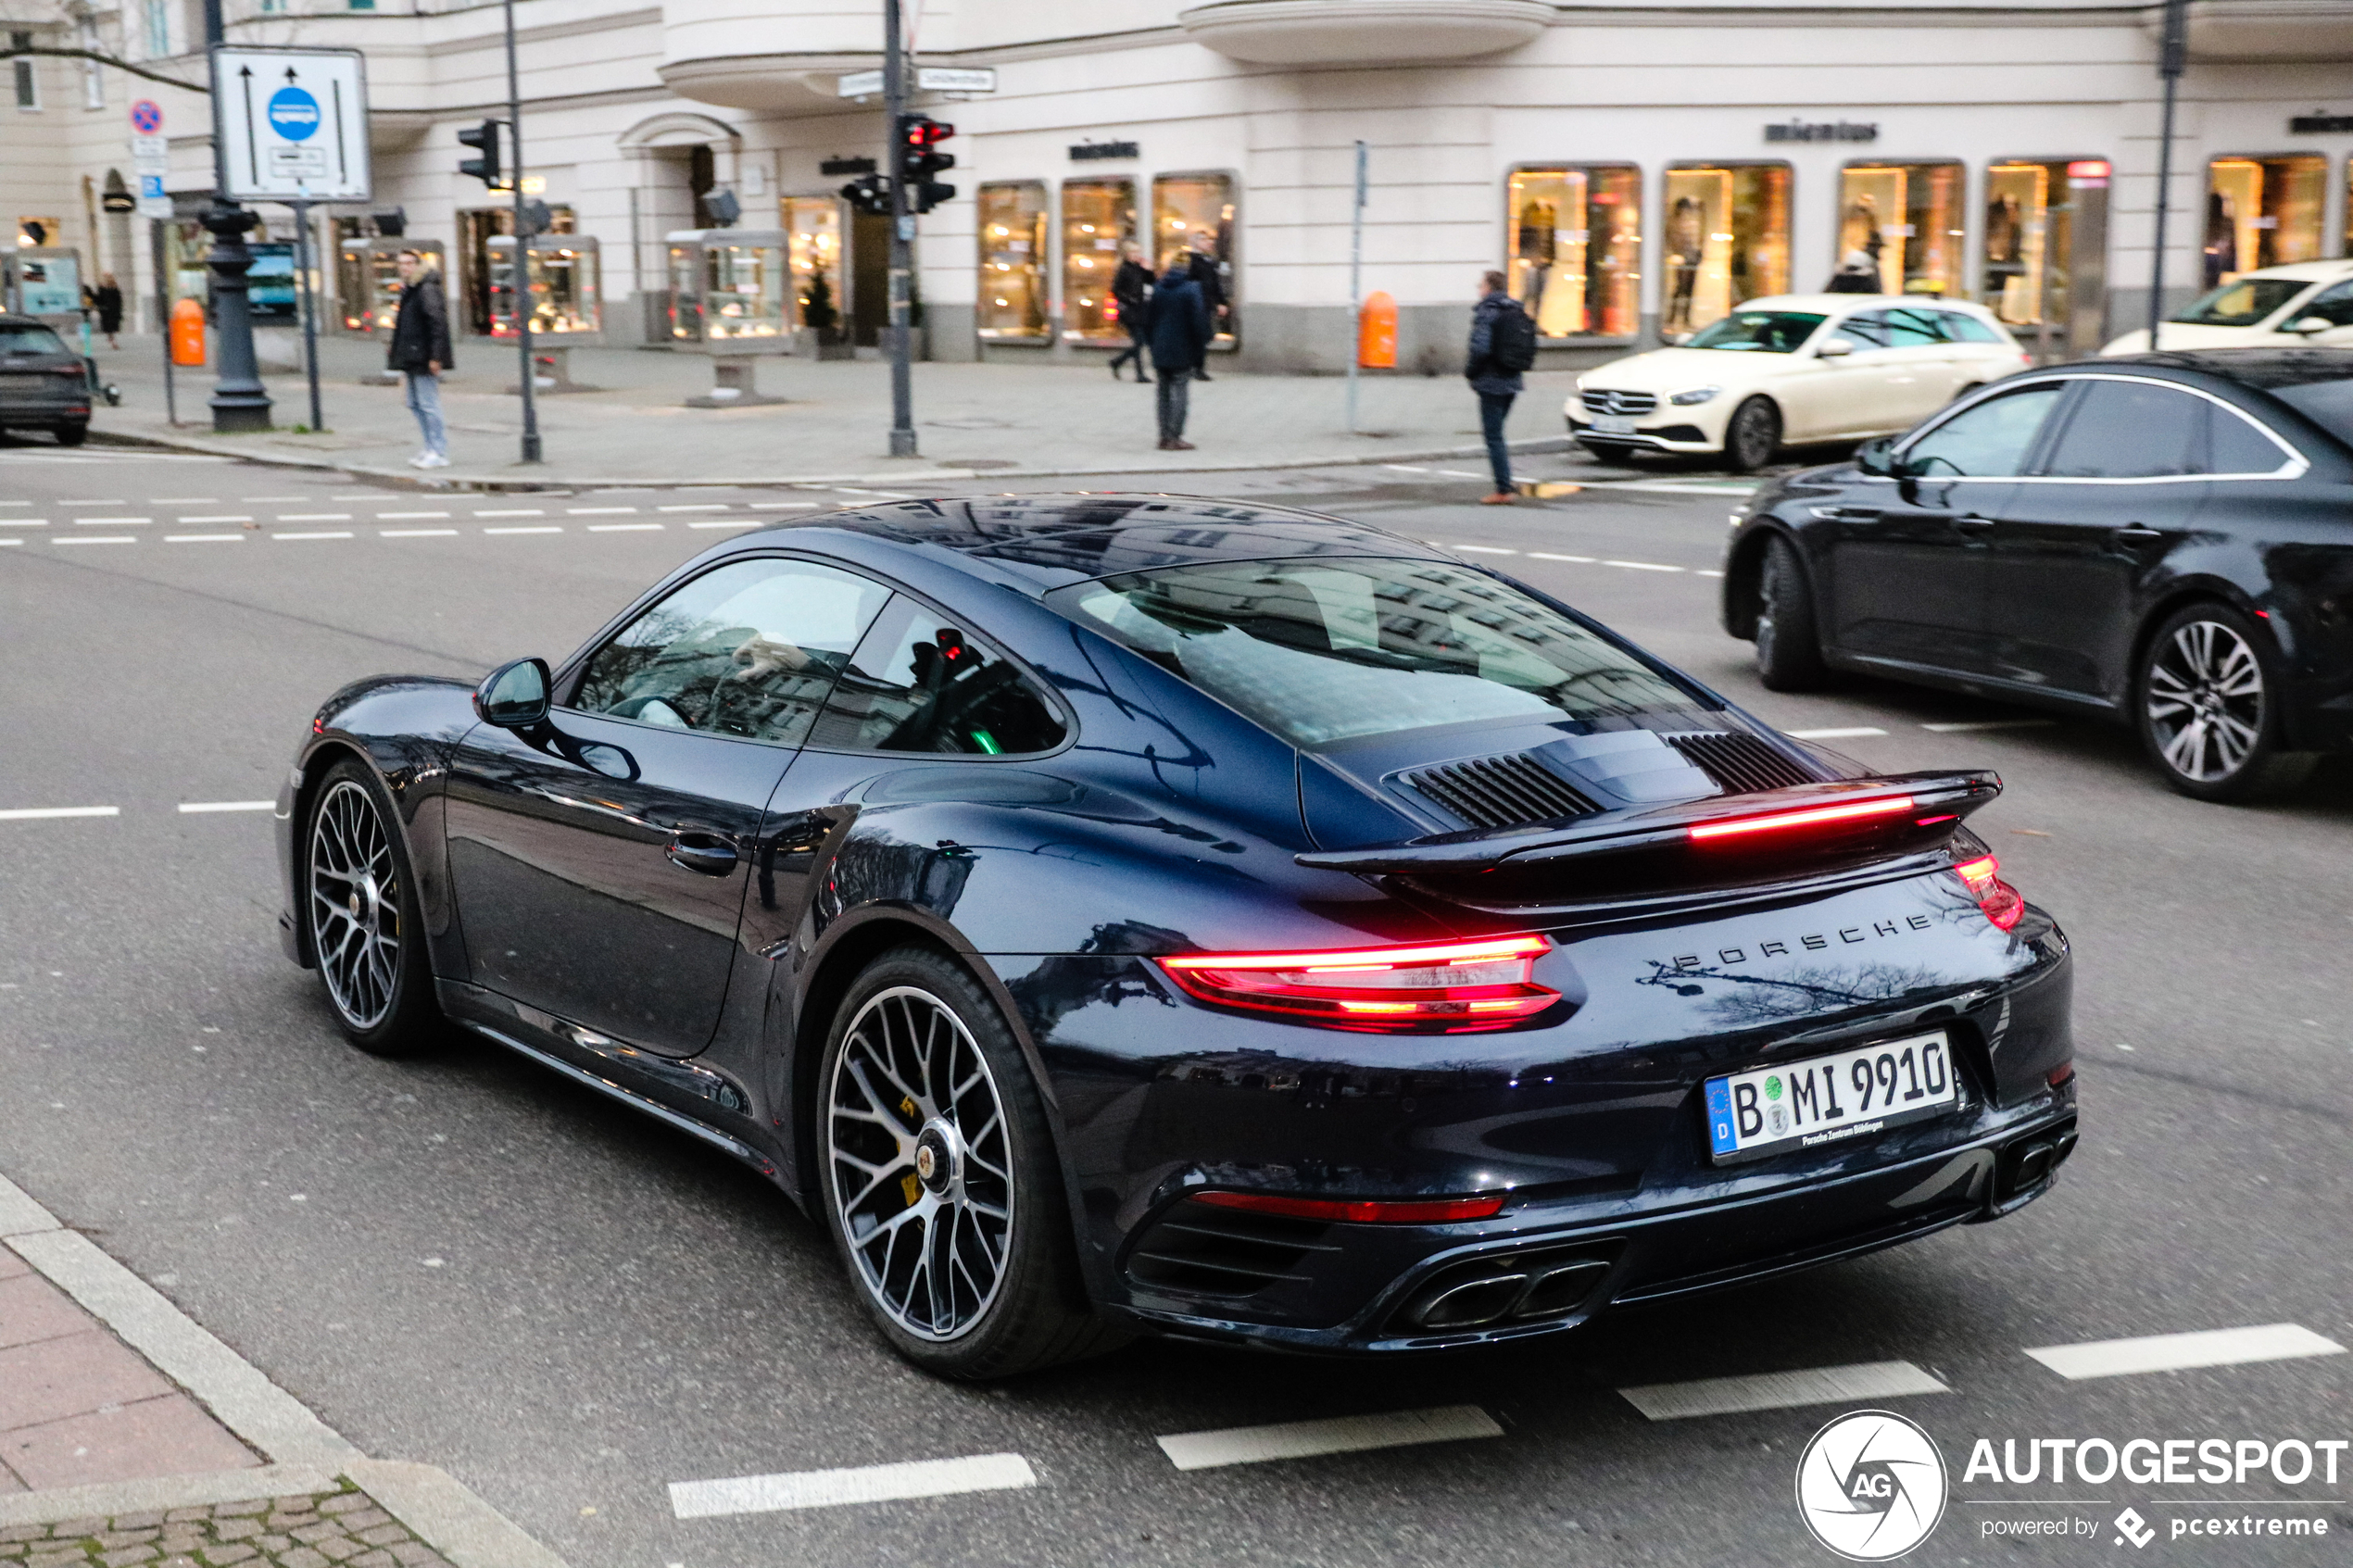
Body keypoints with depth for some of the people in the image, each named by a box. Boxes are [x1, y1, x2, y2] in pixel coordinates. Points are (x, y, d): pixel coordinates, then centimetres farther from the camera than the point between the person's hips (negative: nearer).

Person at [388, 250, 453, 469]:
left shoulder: (428, 290, -13)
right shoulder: (409, 290, 18)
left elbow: (438, 324, -19)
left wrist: (435, 356, -23)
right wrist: (401, 360, 22)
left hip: (424, 359, -10)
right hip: (412, 360, 10)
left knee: (428, 404, -9)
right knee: (415, 404, 12)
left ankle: (439, 453, -6)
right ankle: (432, 449, 17)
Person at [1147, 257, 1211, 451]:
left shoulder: (1158, 289, 7)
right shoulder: (1191, 289, -11)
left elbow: (1150, 319, 13)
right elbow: (1198, 321, -14)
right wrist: (1201, 346, -5)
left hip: (1160, 352, 5)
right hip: (1182, 352, -5)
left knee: (1164, 392, 11)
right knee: (1179, 392, -3)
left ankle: (1164, 436, 12)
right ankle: (1175, 437, -6)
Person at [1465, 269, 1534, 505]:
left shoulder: (1486, 312, -13)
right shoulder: (1517, 311, 11)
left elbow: (1481, 348, -22)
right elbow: (1527, 348, 12)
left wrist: (1470, 372, -6)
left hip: (1492, 382, -8)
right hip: (1512, 382, 8)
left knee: (1493, 436, -3)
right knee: (1496, 434, 18)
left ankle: (1503, 490, -5)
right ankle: (1507, 487, 15)